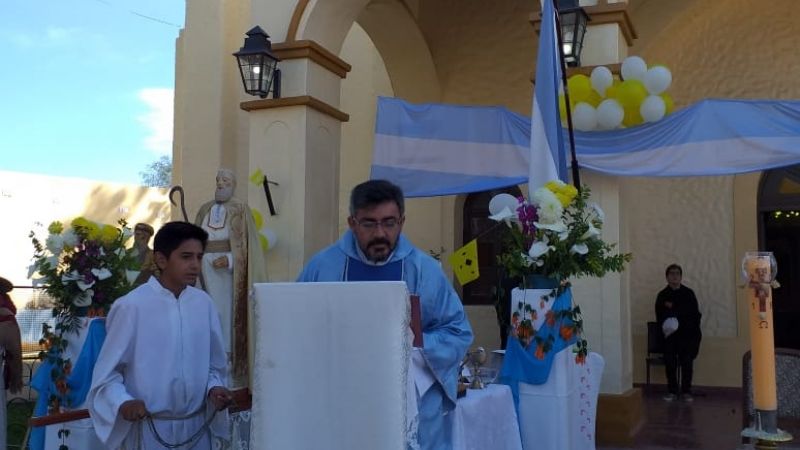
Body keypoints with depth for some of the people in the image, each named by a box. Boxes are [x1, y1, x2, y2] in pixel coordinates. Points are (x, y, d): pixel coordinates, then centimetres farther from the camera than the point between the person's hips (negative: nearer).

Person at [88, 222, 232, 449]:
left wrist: (214, 388, -7)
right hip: (148, 429, -4)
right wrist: (122, 402, -23)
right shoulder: (132, 306, -12)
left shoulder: (204, 303, 2)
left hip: (197, 425, 4)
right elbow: (106, 373, -7)